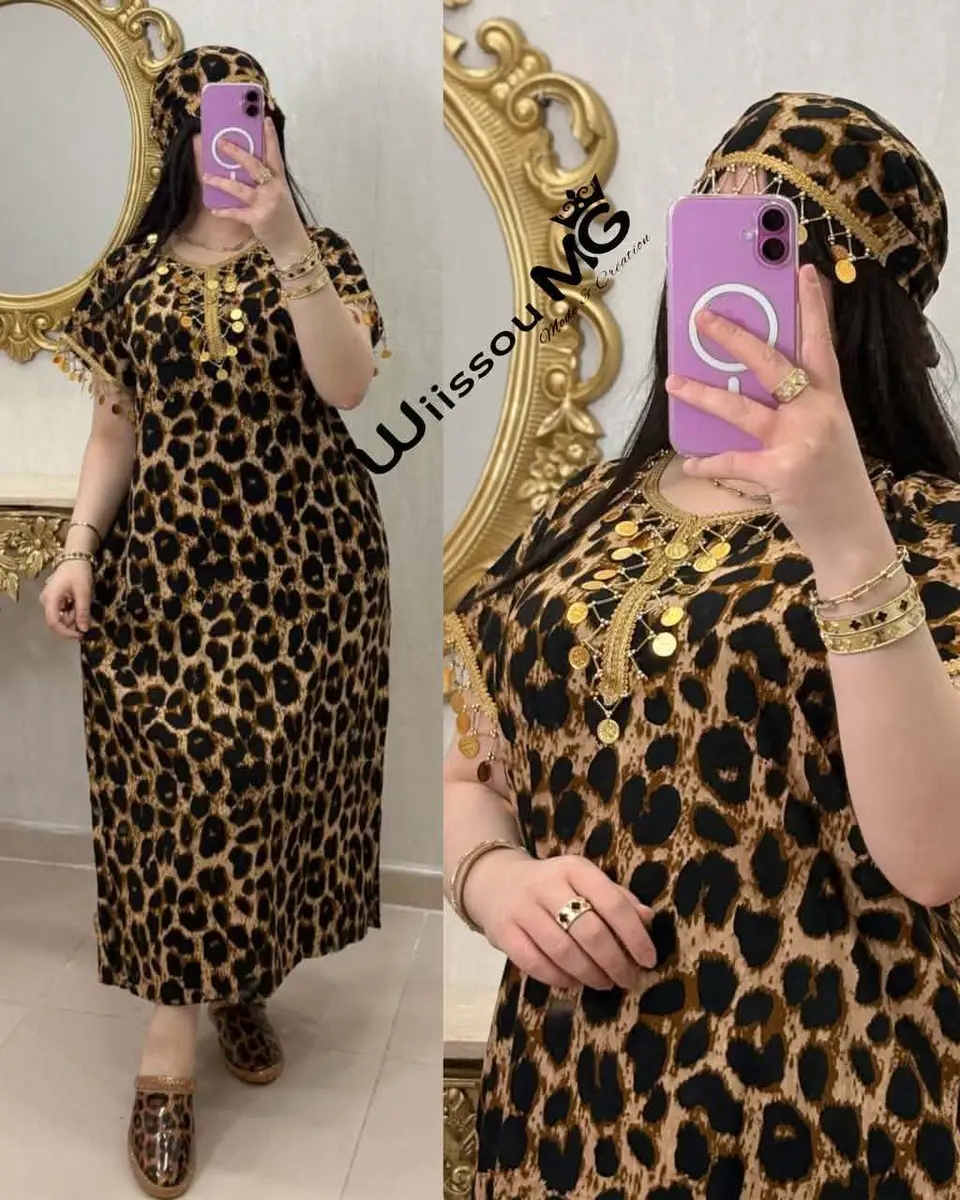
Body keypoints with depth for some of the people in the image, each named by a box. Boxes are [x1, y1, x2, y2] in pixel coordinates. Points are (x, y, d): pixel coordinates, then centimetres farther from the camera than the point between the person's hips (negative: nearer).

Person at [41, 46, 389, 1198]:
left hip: (299, 556, 0)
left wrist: (285, 245, -28)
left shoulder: (318, 253, 1)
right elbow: (117, 425, 8)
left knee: (271, 775, 7)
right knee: (175, 785, 0)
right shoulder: (133, 270, 7)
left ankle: (246, 982, 30)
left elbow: (346, 387, -18)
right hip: (167, 558, 1)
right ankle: (169, 1044, 11)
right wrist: (79, 548, -3)